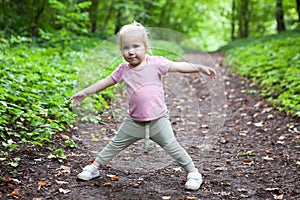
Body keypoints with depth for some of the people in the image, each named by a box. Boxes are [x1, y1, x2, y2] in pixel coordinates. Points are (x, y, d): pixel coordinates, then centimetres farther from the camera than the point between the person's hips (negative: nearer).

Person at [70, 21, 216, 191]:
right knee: (115, 145, 14)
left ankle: (193, 173, 10)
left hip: (158, 120, -3)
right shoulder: (123, 70, -1)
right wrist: (84, 93, 13)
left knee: (172, 147, -4)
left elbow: (179, 66, -11)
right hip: (134, 122, 3)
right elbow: (105, 82, 9)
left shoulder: (156, 63, -11)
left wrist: (201, 68, -21)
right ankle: (94, 167, 30)